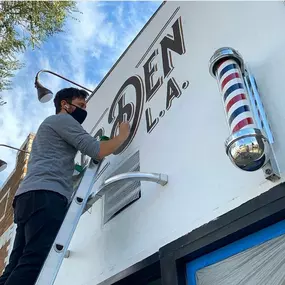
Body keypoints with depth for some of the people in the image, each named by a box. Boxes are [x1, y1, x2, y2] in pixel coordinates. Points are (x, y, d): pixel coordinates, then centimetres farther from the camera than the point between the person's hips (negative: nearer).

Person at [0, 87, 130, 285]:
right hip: (45, 195, -10)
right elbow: (97, 151, -1)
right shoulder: (63, 119, 8)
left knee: (19, 266, 2)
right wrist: (123, 135, 14)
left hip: (30, 196, 10)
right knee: (37, 261, -22)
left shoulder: (51, 125, 38)